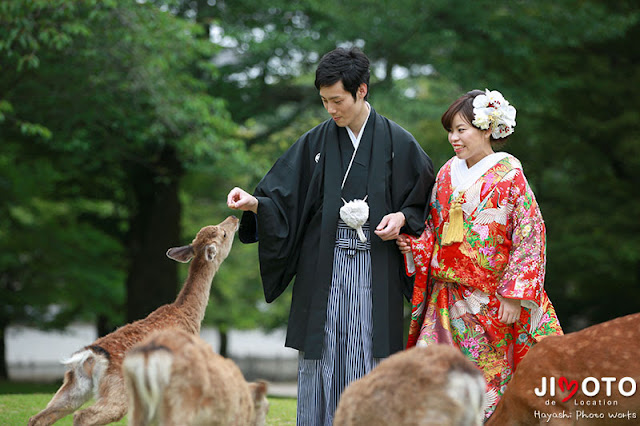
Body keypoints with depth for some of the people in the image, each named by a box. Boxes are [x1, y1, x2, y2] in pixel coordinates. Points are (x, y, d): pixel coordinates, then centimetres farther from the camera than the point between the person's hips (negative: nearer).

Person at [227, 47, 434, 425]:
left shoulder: (398, 143, 3)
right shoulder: (315, 143, 6)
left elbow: (424, 200, 10)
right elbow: (281, 201, 3)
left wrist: (402, 217, -8)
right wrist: (254, 203, -16)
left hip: (375, 265, -1)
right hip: (324, 266, 2)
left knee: (368, 359, -3)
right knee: (320, 357, 1)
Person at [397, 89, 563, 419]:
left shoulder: (509, 176, -7)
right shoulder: (447, 174, 10)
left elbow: (530, 236, -9)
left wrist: (514, 296, -14)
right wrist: (413, 245, -2)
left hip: (492, 302, -5)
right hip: (447, 299, 5)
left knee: (486, 385, -2)